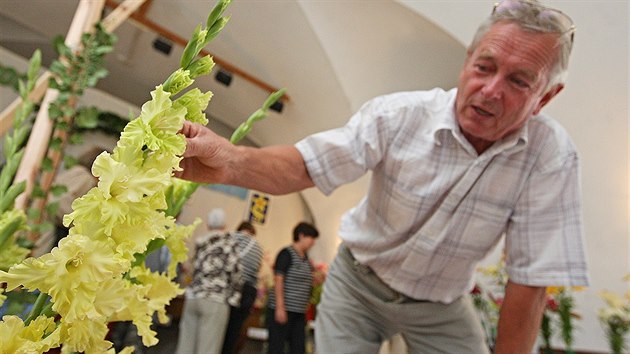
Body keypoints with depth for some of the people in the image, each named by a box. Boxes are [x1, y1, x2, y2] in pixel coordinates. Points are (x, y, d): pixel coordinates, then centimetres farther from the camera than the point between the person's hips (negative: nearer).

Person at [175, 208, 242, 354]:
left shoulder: (200, 242, 18)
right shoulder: (229, 241, 1)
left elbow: (196, 269, 18)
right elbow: (233, 268, -7)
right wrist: (234, 294, 4)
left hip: (193, 296, 6)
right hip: (215, 299, -5)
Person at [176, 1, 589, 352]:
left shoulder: (551, 156, -21)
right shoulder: (398, 114, -23)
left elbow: (530, 278, -17)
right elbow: (306, 165, -30)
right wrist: (230, 160, -49)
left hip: (441, 308, 1)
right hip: (358, 283, 0)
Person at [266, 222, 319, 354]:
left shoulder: (306, 258, 14)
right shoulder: (287, 253, -8)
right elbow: (278, 280, -14)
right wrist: (280, 307, -20)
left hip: (299, 312, 8)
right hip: (282, 308, -7)